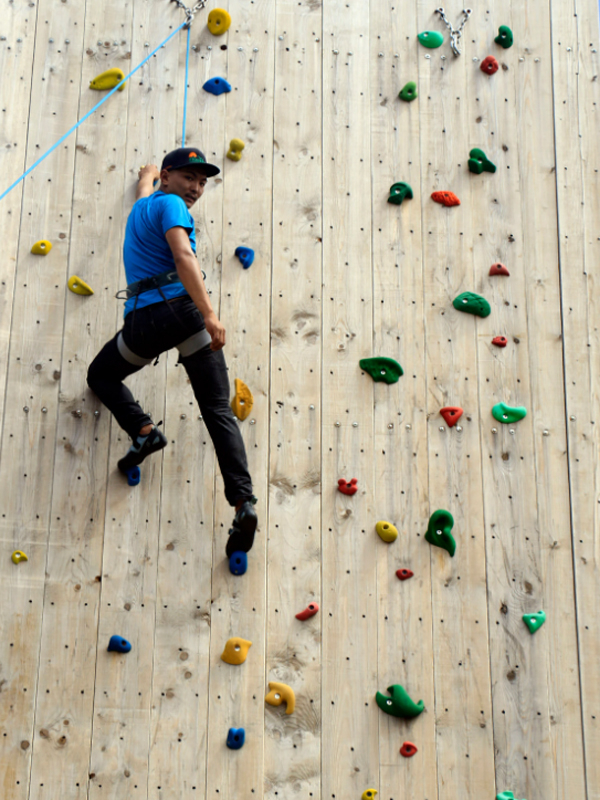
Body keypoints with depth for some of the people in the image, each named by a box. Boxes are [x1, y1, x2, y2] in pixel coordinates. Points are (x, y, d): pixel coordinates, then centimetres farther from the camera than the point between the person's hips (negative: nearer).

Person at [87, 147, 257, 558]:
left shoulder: (142, 205, 25)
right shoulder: (170, 204, 2)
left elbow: (145, 185, 53)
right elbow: (183, 258, -16)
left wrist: (147, 173, 77)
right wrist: (210, 315, -26)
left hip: (144, 319, 5)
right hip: (183, 308, -5)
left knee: (101, 376, 30)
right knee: (219, 412, -5)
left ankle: (143, 429, 4)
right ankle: (244, 502, -18)